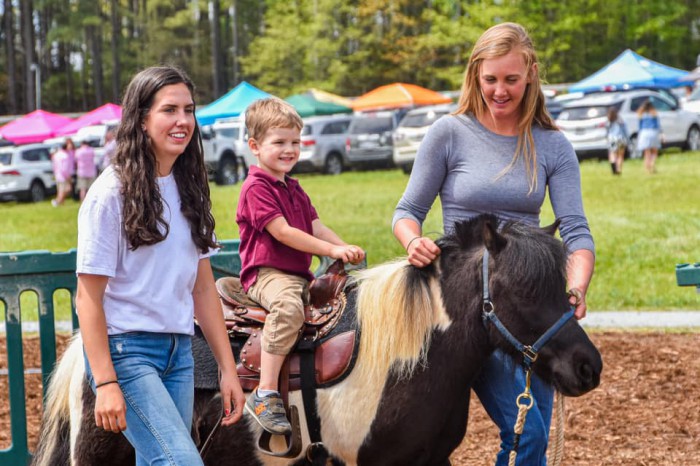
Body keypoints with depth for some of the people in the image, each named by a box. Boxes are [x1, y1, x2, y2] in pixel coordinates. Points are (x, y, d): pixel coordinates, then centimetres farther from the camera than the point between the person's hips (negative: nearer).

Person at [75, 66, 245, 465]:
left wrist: (228, 369, 9)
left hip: (179, 352, 7)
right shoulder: (112, 193, -10)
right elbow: (89, 297, -11)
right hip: (126, 350, -7)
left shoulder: (189, 190, 11)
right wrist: (105, 383, -17)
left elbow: (203, 288, 13)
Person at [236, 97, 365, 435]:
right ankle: (265, 396, -38)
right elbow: (282, 232, -16)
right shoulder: (256, 187, -8)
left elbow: (316, 228, 17)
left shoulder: (293, 188, 22)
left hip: (300, 274, 9)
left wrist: (347, 249, -2)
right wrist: (332, 250, -17)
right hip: (266, 272, -9)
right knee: (289, 306, -38)